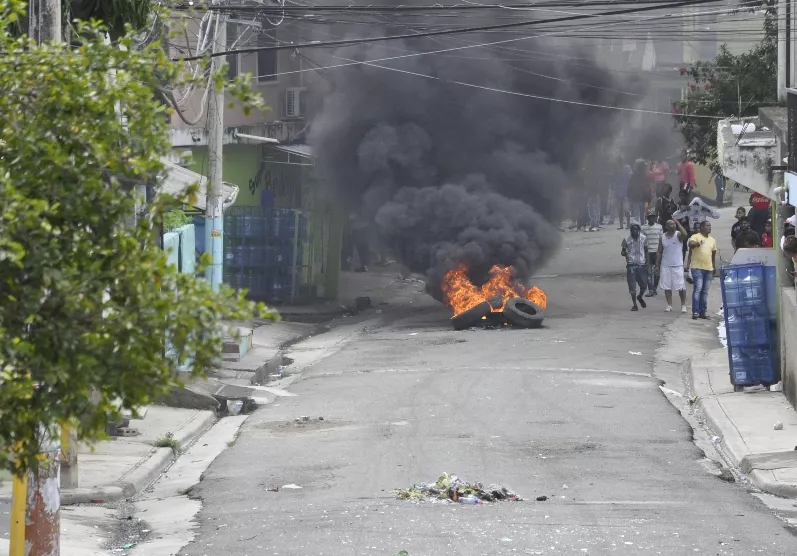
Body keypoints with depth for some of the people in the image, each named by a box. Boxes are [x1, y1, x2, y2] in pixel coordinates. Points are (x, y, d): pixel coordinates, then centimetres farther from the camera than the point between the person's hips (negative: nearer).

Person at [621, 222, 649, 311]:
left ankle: (640, 297, 34)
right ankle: (634, 305, 6)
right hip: (631, 265, -2)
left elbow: (646, 251, 12)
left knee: (644, 284, 3)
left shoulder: (643, 238, 4)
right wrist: (623, 253, -17)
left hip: (641, 265, 2)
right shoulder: (627, 240, -1)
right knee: (632, 286, -3)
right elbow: (623, 251, 8)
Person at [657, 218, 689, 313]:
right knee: (667, 286, 2)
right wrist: (657, 265, 5)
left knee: (681, 287, -3)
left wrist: (677, 223, -25)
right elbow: (659, 252, 10)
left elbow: (684, 234, -29)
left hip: (677, 265, -3)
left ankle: (683, 305, 7)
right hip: (665, 265, 3)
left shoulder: (678, 235, -3)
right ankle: (669, 305, 10)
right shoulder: (663, 237, 6)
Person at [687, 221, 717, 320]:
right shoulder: (695, 237, -4)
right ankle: (695, 312, -14)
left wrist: (714, 267, 26)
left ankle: (703, 312, 13)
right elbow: (690, 244, -25)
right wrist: (697, 243, -46)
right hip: (697, 268, -6)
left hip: (709, 268, 6)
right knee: (697, 289, -13)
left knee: (705, 291, 8)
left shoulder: (712, 240, 15)